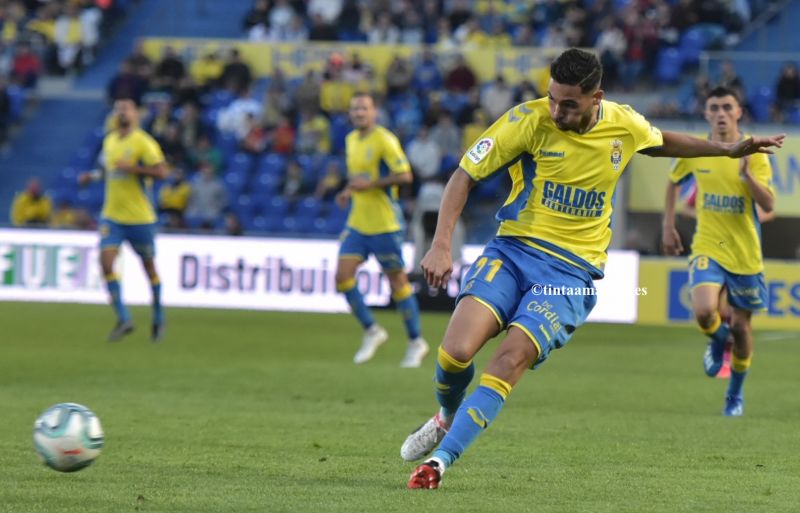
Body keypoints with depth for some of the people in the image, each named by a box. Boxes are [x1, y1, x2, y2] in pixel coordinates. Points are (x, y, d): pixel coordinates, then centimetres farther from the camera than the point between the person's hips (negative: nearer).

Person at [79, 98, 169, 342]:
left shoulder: (143, 142, -11)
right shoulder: (109, 141, 10)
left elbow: (161, 172, -17)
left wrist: (132, 168, -25)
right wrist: (93, 176, 10)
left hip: (139, 217, -5)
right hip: (112, 215, 5)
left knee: (149, 267, 7)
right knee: (106, 261, -13)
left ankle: (158, 319, 25)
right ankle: (123, 319, -8)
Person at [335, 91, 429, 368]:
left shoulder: (384, 140, -12)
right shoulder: (351, 140, 12)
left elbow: (405, 175, -17)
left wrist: (370, 184, -21)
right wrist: (349, 190, 8)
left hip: (384, 223, -7)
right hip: (357, 223, 7)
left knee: (397, 280, 0)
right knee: (343, 276, -5)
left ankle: (416, 342, 12)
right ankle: (371, 331, 11)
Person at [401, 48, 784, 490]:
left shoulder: (625, 125, -3)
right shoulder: (529, 120, -11)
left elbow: (661, 143, 24)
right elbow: (465, 175, -7)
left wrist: (729, 150, 23)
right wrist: (441, 244, -16)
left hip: (571, 270, 0)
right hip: (511, 251, 0)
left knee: (509, 361, -22)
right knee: (456, 352, -19)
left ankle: (440, 461, -14)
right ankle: (446, 418, 17)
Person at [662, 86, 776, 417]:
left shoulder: (753, 152, -7)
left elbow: (769, 205, -15)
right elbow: (674, 182, 19)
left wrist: (748, 175, -31)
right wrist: (668, 227, 15)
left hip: (745, 251, 0)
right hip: (707, 248, 0)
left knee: (740, 325, 7)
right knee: (704, 312, -23)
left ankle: (736, 394, 30)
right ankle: (717, 339, 15)